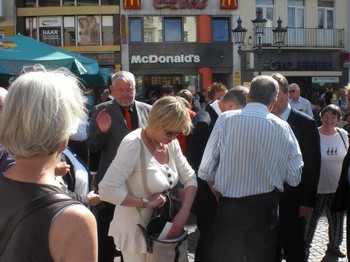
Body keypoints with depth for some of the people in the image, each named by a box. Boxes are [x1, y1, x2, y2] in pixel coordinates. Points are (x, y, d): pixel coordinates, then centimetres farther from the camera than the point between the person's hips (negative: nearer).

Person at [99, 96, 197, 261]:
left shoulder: (172, 143, -5)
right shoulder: (134, 144, -26)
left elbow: (190, 178, 1)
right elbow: (107, 190, -32)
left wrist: (184, 213, -13)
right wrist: (146, 202, -24)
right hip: (136, 230, -6)